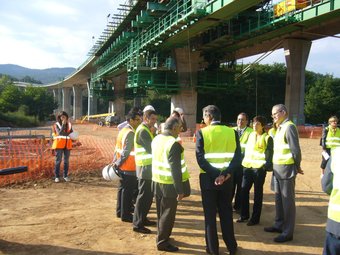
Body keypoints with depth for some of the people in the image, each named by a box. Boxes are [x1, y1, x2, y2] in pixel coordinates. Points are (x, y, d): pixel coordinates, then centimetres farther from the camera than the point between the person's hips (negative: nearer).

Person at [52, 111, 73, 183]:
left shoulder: (69, 124, 9)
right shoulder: (57, 125, -2)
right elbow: (59, 133, -18)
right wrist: (63, 124, -20)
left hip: (67, 145, 3)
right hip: (59, 144, -3)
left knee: (66, 161, 8)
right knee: (58, 161, -2)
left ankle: (65, 175, 18)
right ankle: (57, 176, 6)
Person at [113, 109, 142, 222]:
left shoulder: (123, 130, 11)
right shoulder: (130, 133, -19)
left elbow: (117, 148, 13)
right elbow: (126, 152, -21)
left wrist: (115, 162, 13)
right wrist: (117, 164, -12)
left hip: (122, 166, 10)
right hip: (129, 167, -10)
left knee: (122, 188, 18)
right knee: (128, 190, 0)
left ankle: (120, 211, 29)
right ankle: (125, 215, 10)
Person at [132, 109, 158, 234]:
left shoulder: (147, 129, 16)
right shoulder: (143, 131, -17)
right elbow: (151, 148, -21)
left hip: (148, 166, 10)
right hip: (145, 167, -10)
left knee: (148, 194, 17)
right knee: (143, 195, -4)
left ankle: (142, 219, 28)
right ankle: (137, 224, 4)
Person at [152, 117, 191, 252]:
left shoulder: (156, 139, 3)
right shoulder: (174, 144, -23)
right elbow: (175, 169, -24)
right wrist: (180, 190, -19)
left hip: (157, 181, 8)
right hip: (169, 184, -8)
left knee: (161, 211, 20)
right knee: (168, 213, 5)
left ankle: (161, 236, 34)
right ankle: (162, 242, 15)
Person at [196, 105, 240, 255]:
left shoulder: (202, 132, -8)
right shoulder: (232, 132, 0)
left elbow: (200, 158, -15)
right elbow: (237, 156, -7)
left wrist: (214, 174, -15)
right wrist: (225, 173, -12)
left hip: (208, 178, -3)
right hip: (226, 178, 3)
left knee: (210, 214, 8)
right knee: (226, 212, 15)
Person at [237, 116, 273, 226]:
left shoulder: (267, 138, -3)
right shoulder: (250, 135, 14)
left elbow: (269, 154, -7)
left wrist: (268, 167, -15)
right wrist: (244, 162, 12)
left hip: (259, 168, -5)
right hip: (248, 166, 6)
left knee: (257, 193, 3)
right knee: (244, 190, 6)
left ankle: (255, 218, 13)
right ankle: (244, 215, 22)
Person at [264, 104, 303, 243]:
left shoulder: (289, 127, -15)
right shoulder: (280, 127, 13)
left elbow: (295, 150, -16)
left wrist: (297, 167, -6)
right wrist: (275, 165, 8)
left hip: (286, 168, -9)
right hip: (277, 168, 9)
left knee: (288, 200, 1)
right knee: (278, 198, 17)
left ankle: (288, 232, 11)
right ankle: (279, 225, 31)